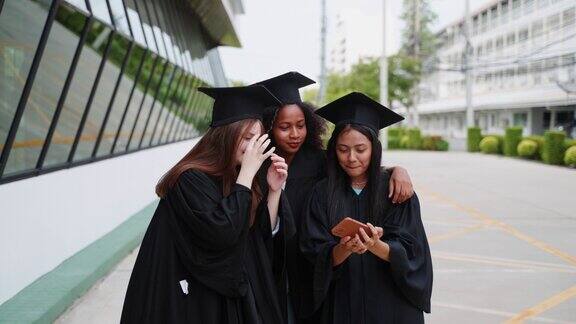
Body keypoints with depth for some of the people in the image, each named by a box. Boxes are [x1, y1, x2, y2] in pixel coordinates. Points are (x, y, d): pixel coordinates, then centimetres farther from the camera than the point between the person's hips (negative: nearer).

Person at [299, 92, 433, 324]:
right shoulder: (322, 194, -3)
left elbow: (409, 252, -11)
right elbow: (319, 258, -7)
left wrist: (375, 246, -29)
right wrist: (344, 249, -27)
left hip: (392, 305, -1)